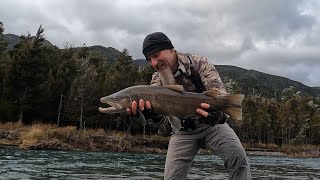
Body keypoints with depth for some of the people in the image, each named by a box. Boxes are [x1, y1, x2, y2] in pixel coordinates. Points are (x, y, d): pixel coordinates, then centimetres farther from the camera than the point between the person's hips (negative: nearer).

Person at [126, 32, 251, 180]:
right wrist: (148, 111, -52)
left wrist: (219, 113, -52)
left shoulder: (199, 64, -13)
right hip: (183, 132, 3)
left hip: (211, 124, -2)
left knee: (238, 155, -28)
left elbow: (219, 92, -27)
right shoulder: (157, 79, -4)